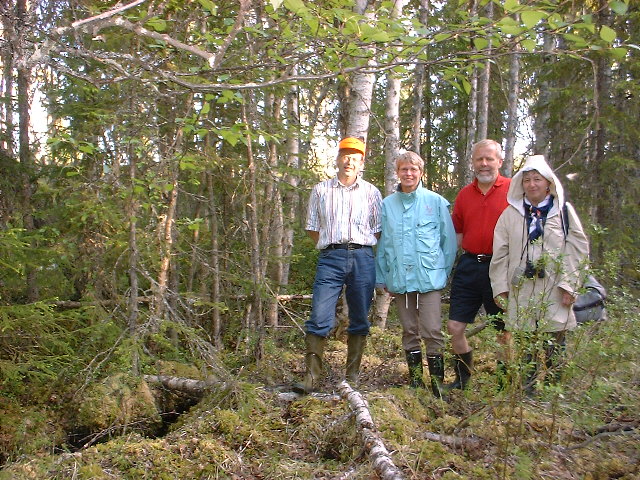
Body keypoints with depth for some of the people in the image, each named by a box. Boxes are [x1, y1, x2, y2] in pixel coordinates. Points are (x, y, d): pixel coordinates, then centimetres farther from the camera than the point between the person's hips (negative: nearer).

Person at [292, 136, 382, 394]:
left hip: (362, 258, 0)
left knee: (359, 321, 5)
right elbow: (312, 228, 14)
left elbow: (379, 230, 11)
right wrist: (330, 247, 9)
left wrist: (360, 248, 6)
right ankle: (311, 376, -3)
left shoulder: (371, 192, 10)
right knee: (319, 318, -9)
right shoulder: (321, 190, 12)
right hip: (330, 259, 0)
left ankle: (352, 377, 15)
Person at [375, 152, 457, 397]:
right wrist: (382, 276, 10)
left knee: (432, 331, -6)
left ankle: (437, 384, 5)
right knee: (410, 332, 12)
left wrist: (445, 272, 3)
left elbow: (448, 240, 5)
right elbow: (382, 244, 12)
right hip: (399, 279, 3)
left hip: (429, 277, -3)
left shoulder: (436, 202, 1)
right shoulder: (387, 205, 8)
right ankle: (415, 381, 22)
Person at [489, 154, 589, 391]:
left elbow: (577, 250, 3)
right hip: (521, 290, 1)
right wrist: (500, 287, 2)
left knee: (553, 347, 0)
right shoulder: (511, 213, 9)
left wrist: (569, 285, -4)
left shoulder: (564, 211, 6)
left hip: (554, 292, -1)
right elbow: (500, 254, 7)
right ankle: (525, 391, 13)